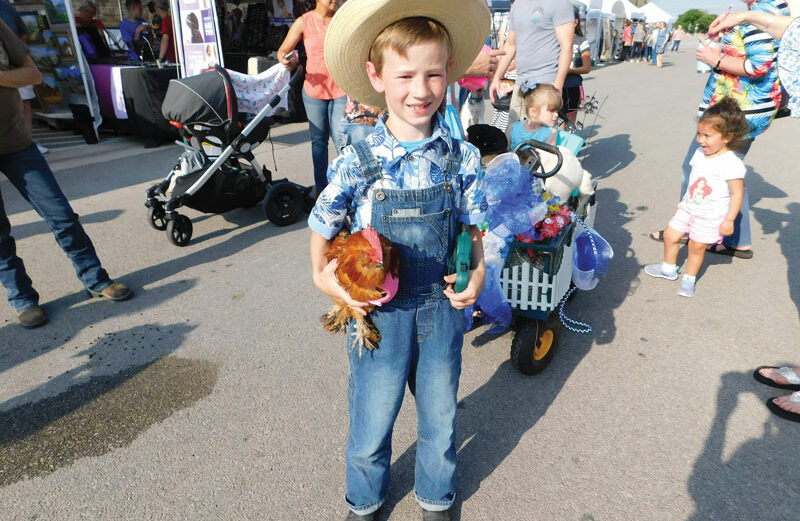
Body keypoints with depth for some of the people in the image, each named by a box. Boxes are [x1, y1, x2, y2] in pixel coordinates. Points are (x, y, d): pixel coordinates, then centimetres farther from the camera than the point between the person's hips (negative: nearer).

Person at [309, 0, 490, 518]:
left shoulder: (462, 158, -8)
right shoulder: (357, 162, -14)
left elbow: (473, 226, 4)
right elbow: (323, 227, 2)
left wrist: (478, 272, -11)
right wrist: (323, 277, -10)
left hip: (443, 308, 2)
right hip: (379, 311, -1)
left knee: (440, 417, 21)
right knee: (372, 420, 17)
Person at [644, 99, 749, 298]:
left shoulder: (732, 164, -20)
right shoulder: (699, 154, -1)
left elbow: (737, 194, -16)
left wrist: (729, 220, -15)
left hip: (711, 215, -6)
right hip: (689, 207, 6)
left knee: (697, 247, 3)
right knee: (670, 235, 10)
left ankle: (689, 279, 24)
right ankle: (669, 268, 32)